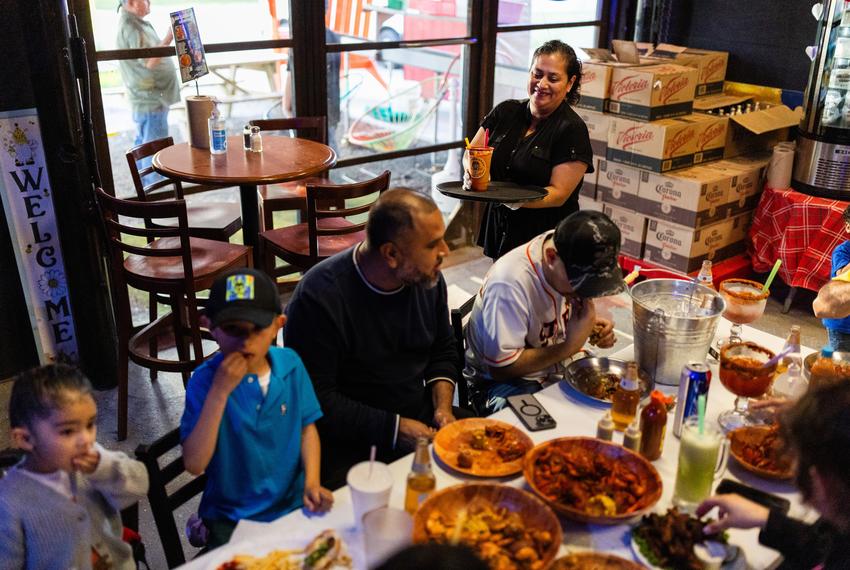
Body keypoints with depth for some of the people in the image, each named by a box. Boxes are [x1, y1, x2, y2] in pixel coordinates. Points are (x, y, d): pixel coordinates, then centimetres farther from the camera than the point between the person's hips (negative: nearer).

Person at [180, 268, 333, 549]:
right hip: (234, 518, -3)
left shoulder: (290, 363, -5)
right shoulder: (204, 380, -15)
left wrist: (311, 483, -7)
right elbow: (194, 464, -21)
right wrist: (219, 391, -27)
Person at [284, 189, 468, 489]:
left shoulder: (428, 278, 1)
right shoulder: (318, 298, -20)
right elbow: (315, 399, -17)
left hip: (422, 424, 7)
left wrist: (443, 405, -3)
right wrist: (394, 429, -20)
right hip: (350, 444, -7)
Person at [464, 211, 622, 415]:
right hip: (500, 381, -7)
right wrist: (569, 347, -29)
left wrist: (592, 326, -10)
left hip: (558, 364, 7)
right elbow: (500, 368, -25)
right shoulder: (510, 283, -32)